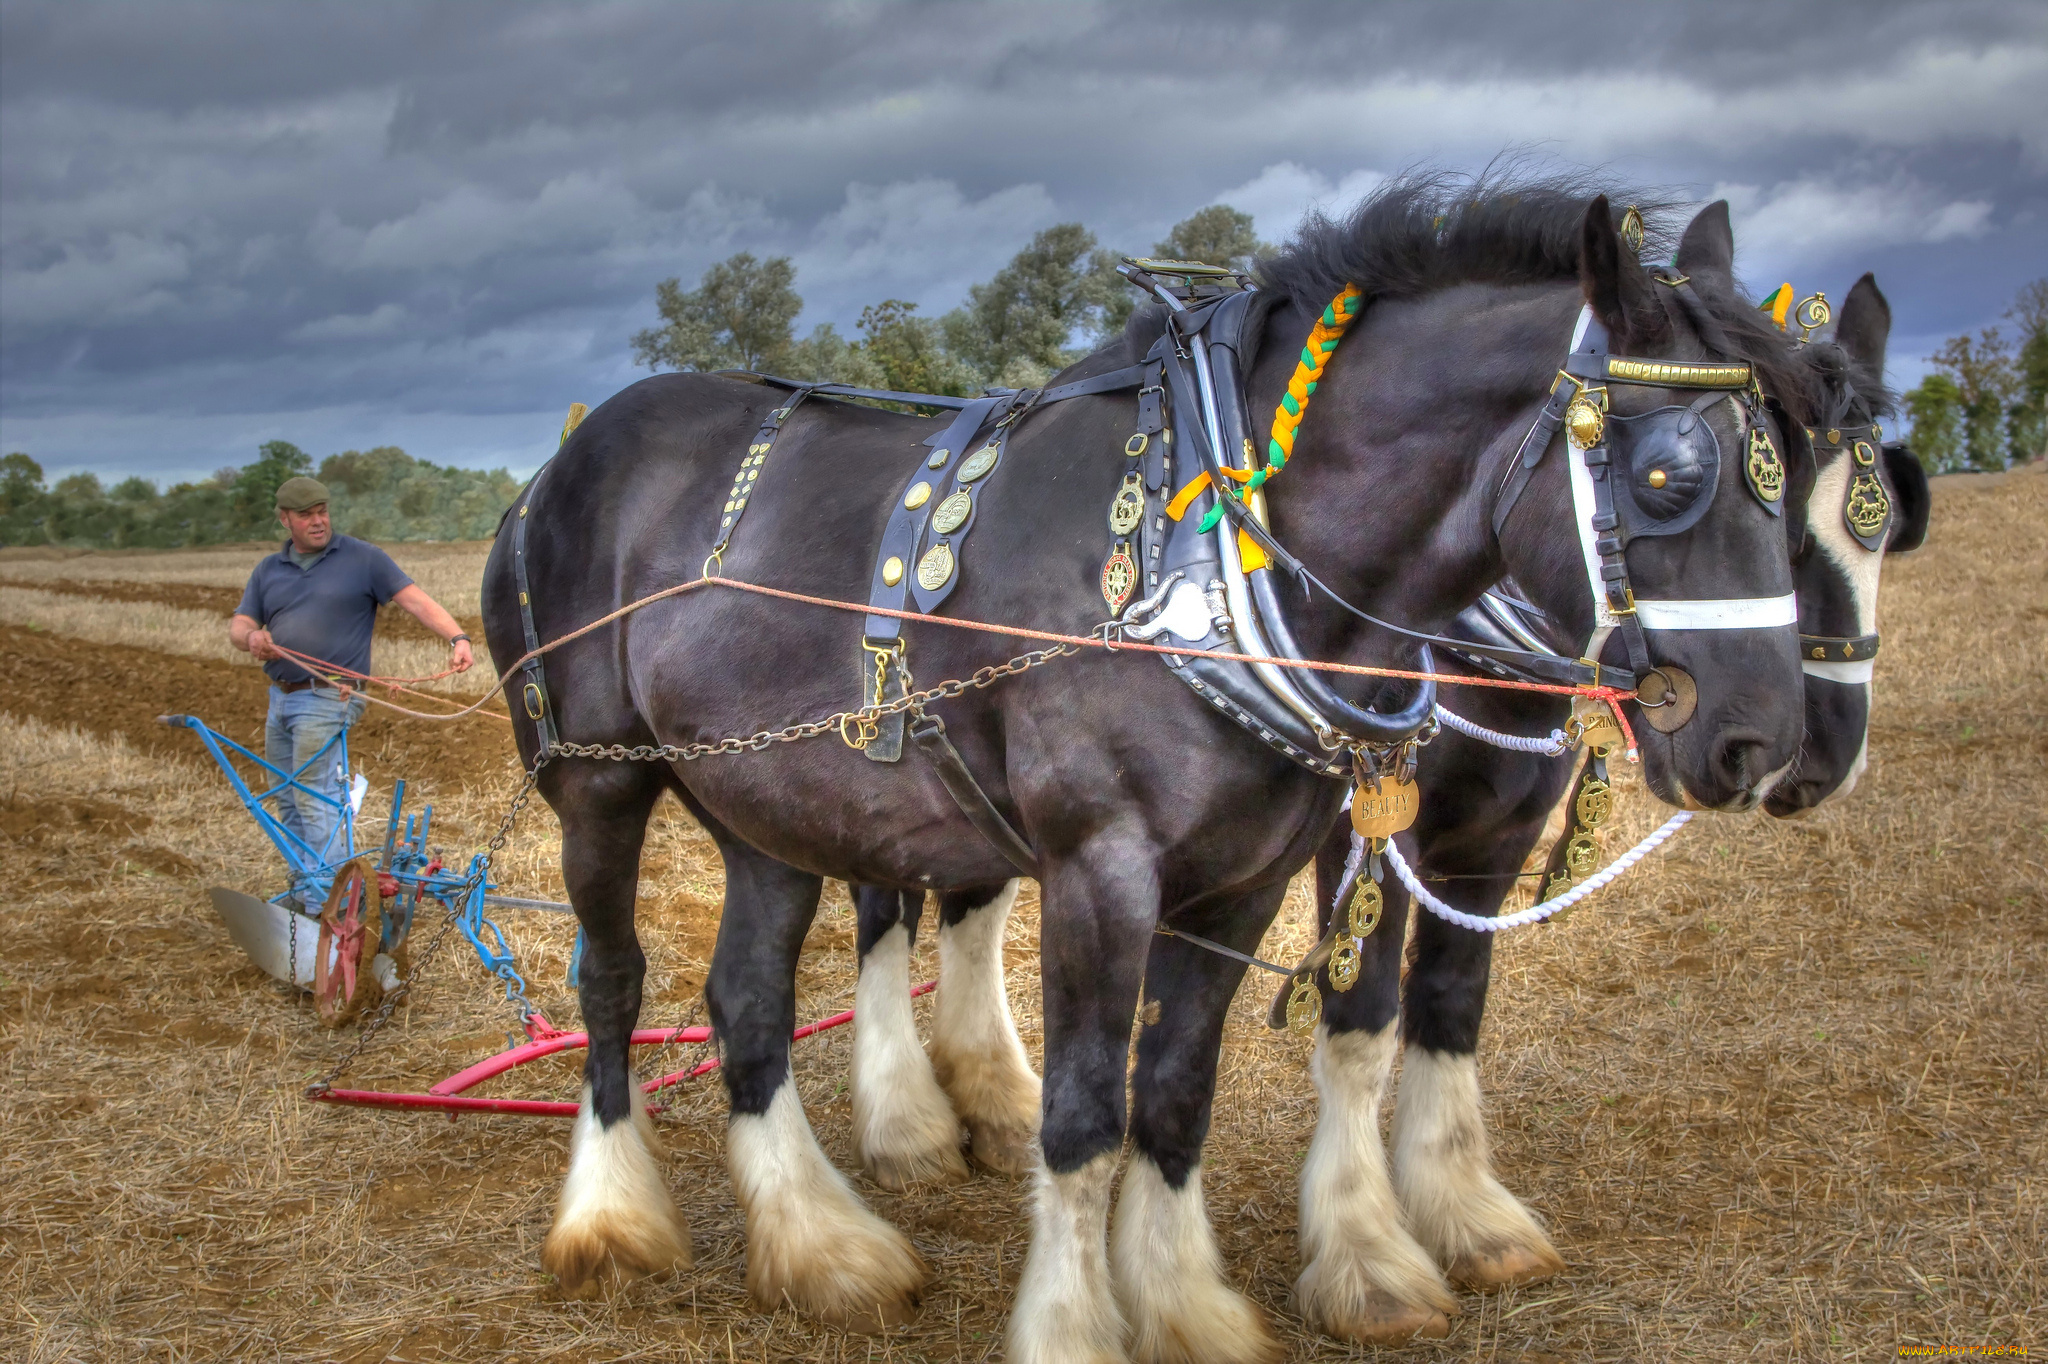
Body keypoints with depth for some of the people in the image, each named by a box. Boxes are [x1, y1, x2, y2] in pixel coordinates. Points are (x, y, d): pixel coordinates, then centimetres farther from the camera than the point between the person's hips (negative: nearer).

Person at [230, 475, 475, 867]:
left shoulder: (362, 558, -2)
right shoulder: (269, 570, 14)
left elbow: (416, 600, -10)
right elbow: (237, 626, 9)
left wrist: (458, 638, -26)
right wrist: (251, 636, -17)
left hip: (328, 698, -7)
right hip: (281, 698, 7)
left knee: (314, 800, -12)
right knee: (288, 804, 12)